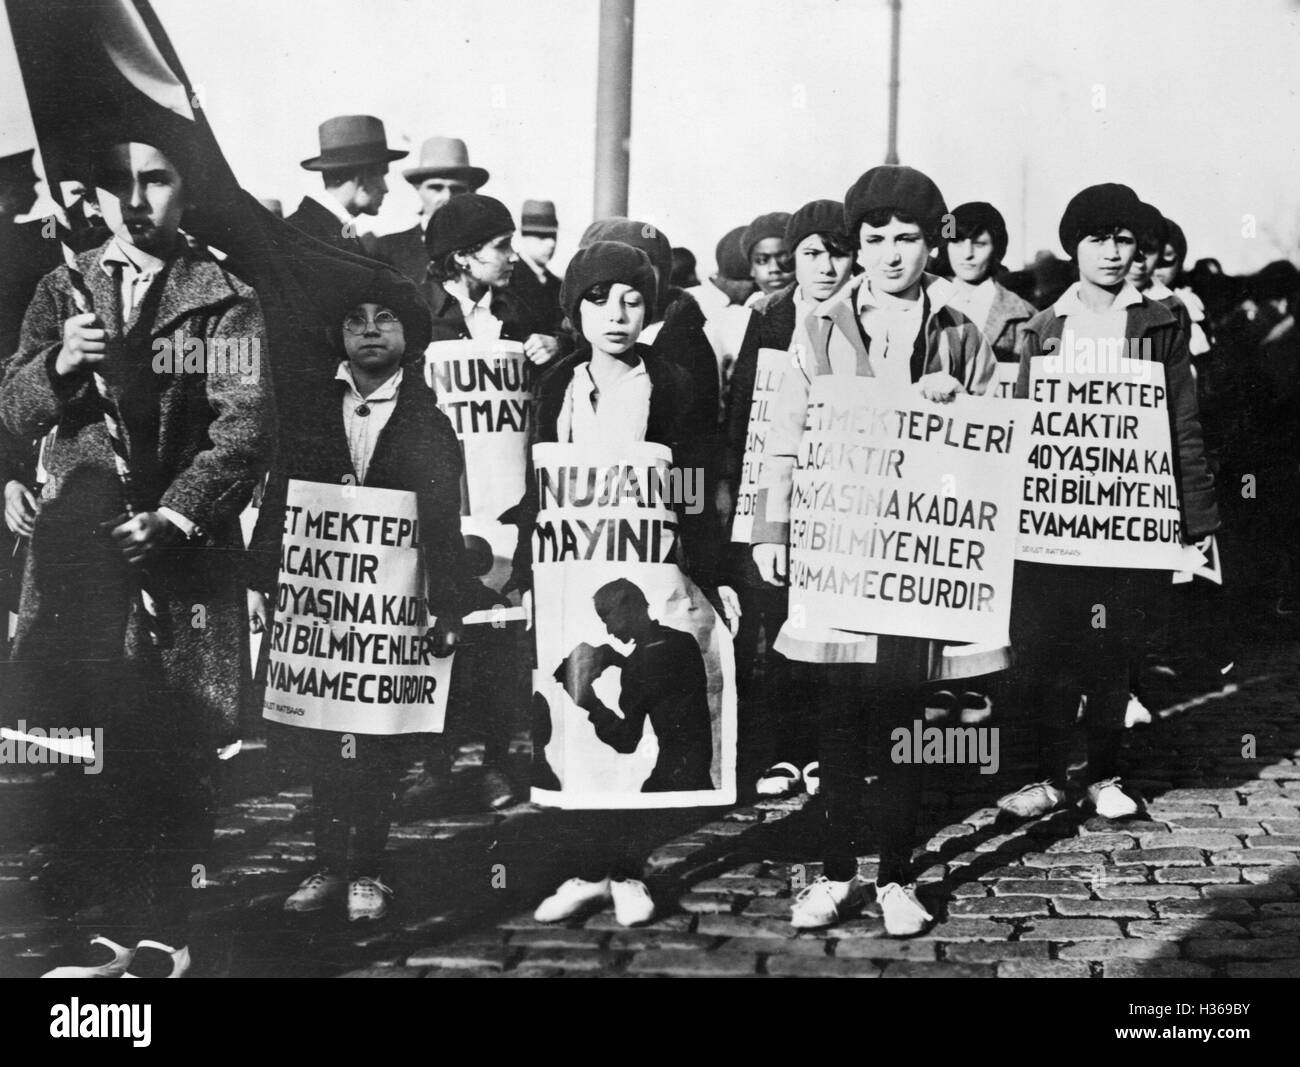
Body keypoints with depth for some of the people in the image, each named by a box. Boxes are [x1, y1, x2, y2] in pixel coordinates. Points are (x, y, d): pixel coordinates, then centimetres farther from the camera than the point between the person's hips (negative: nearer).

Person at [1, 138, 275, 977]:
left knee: (175, 748, -3)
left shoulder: (226, 302, 3)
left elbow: (246, 429, -6)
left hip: (181, 552, -3)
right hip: (75, 549, 3)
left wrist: (174, 516, -17)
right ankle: (119, 925, 12)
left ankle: (164, 933, 8)